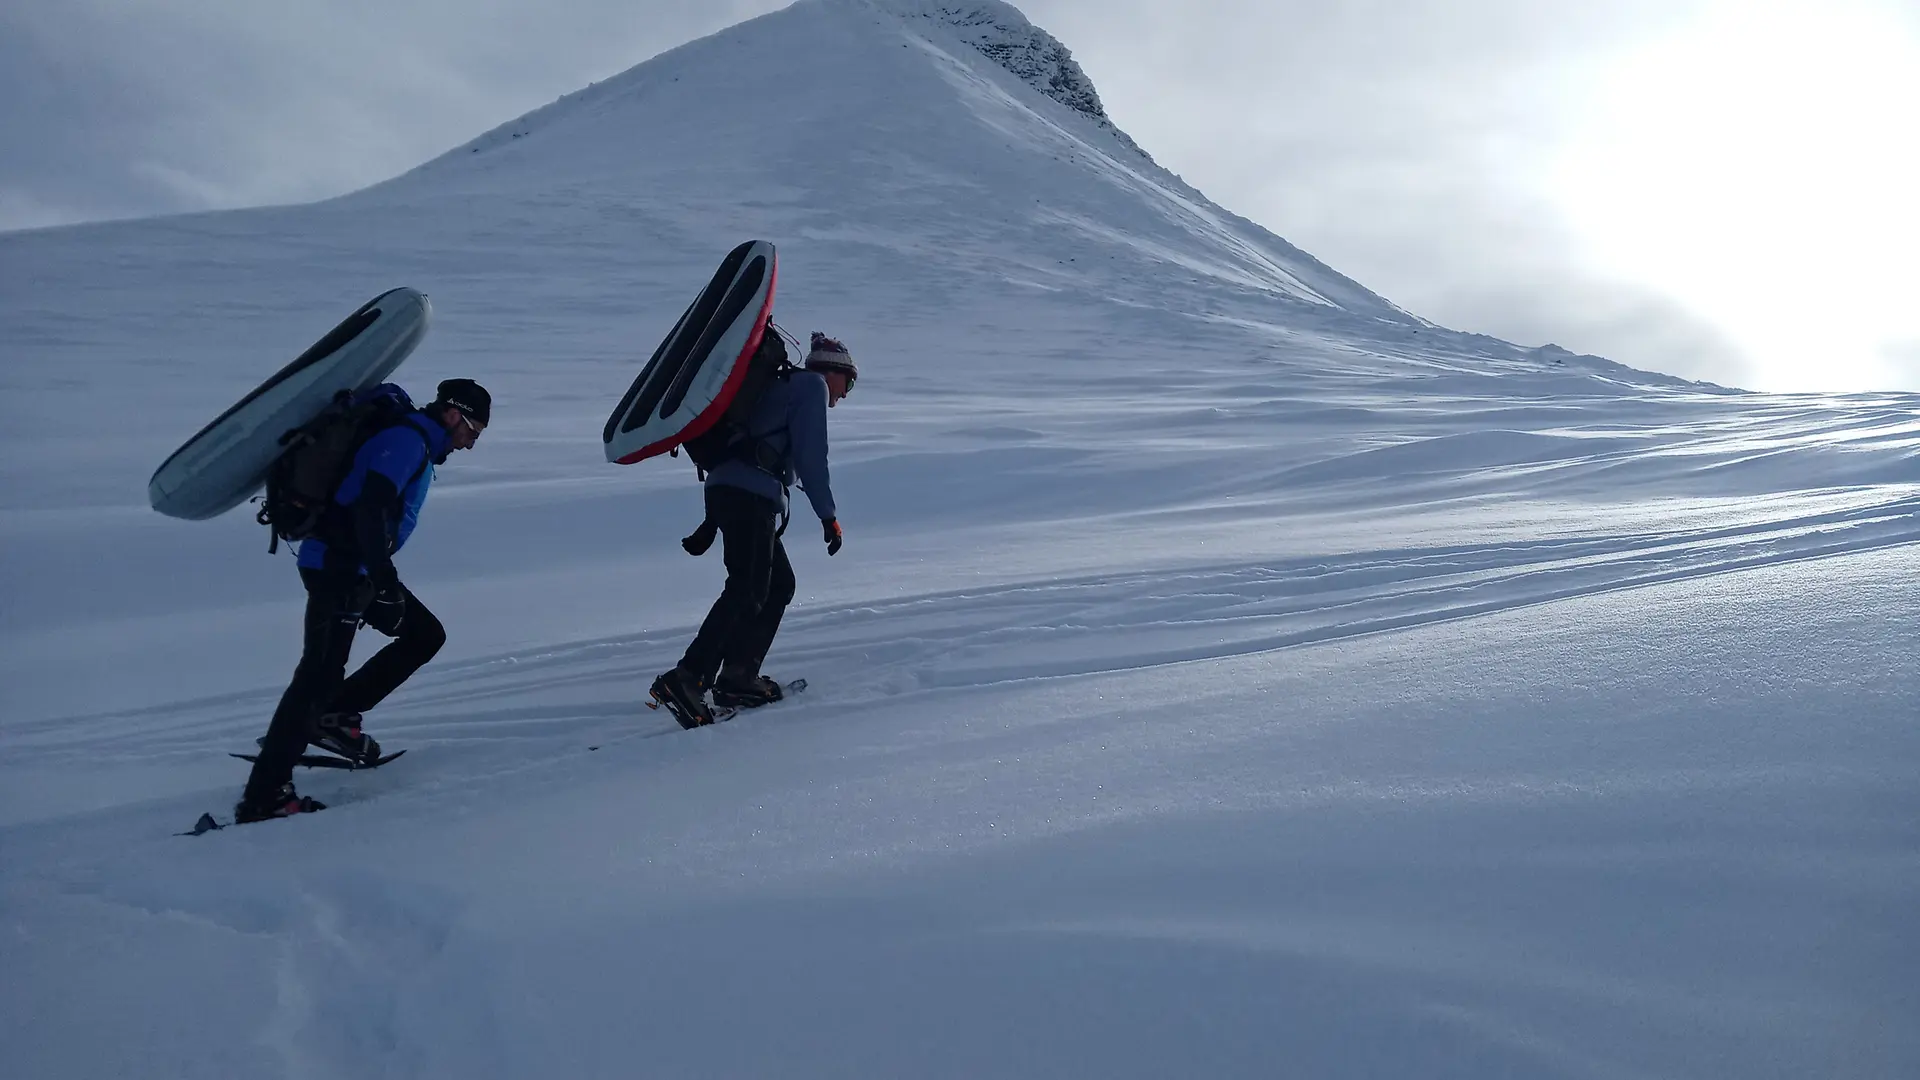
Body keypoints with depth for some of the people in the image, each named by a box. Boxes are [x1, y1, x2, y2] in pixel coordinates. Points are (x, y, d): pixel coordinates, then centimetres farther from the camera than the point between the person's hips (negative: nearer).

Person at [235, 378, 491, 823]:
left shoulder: (417, 443, 17)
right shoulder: (407, 440, -14)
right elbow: (369, 509, -27)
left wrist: (382, 577, 31)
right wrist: (386, 581, -31)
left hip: (357, 568, 10)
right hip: (337, 568, -10)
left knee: (425, 635, 14)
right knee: (320, 674, -13)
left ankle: (333, 717, 15)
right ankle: (263, 798, -12)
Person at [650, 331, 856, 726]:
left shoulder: (783, 386, 32)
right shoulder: (812, 385, 5)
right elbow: (811, 456, -8)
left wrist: (712, 524, 26)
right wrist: (828, 515, -5)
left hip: (725, 490, 10)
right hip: (750, 497, -10)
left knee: (780, 584, 13)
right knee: (748, 591, -16)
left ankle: (738, 677, 8)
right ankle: (687, 678, -25)